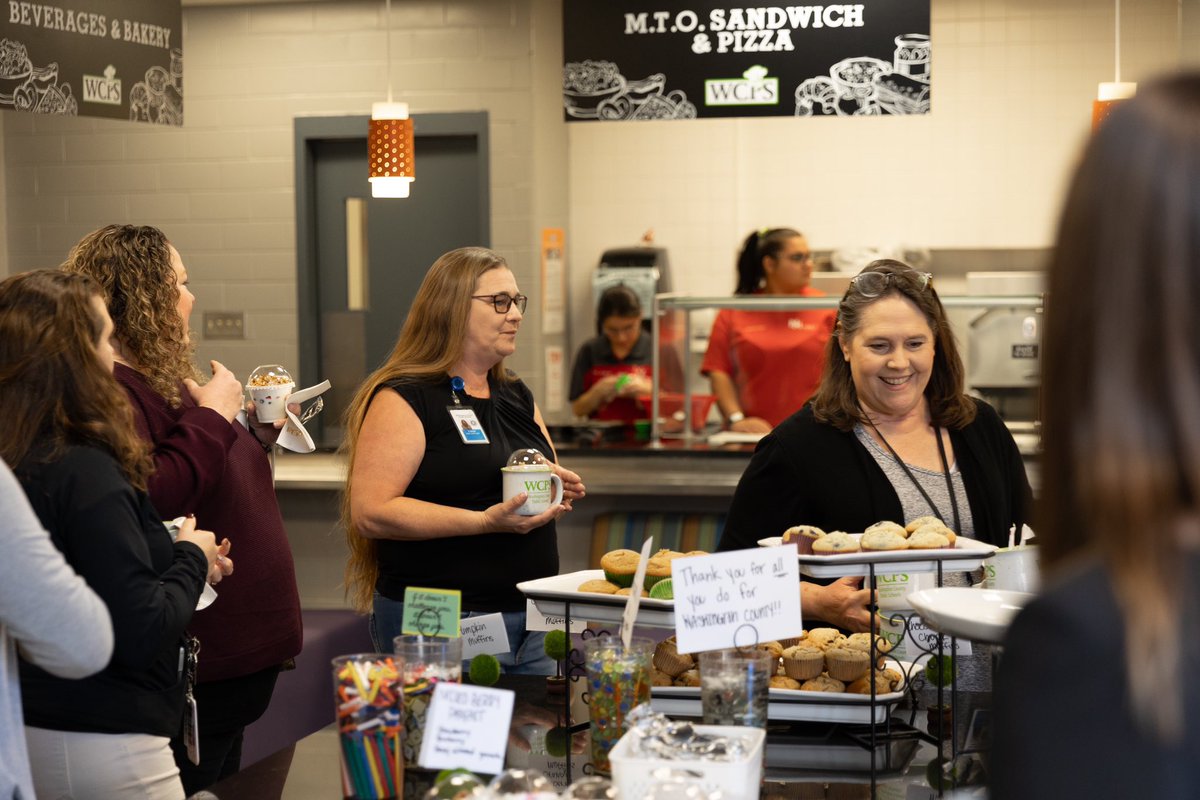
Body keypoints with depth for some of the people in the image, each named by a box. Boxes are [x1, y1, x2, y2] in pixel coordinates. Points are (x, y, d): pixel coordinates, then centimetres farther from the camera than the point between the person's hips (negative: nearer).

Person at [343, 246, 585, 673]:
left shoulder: (518, 397, 15)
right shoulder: (403, 401, -9)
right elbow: (369, 512, -18)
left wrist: (560, 491, 1)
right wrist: (484, 522, -24)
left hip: (530, 620, 7)